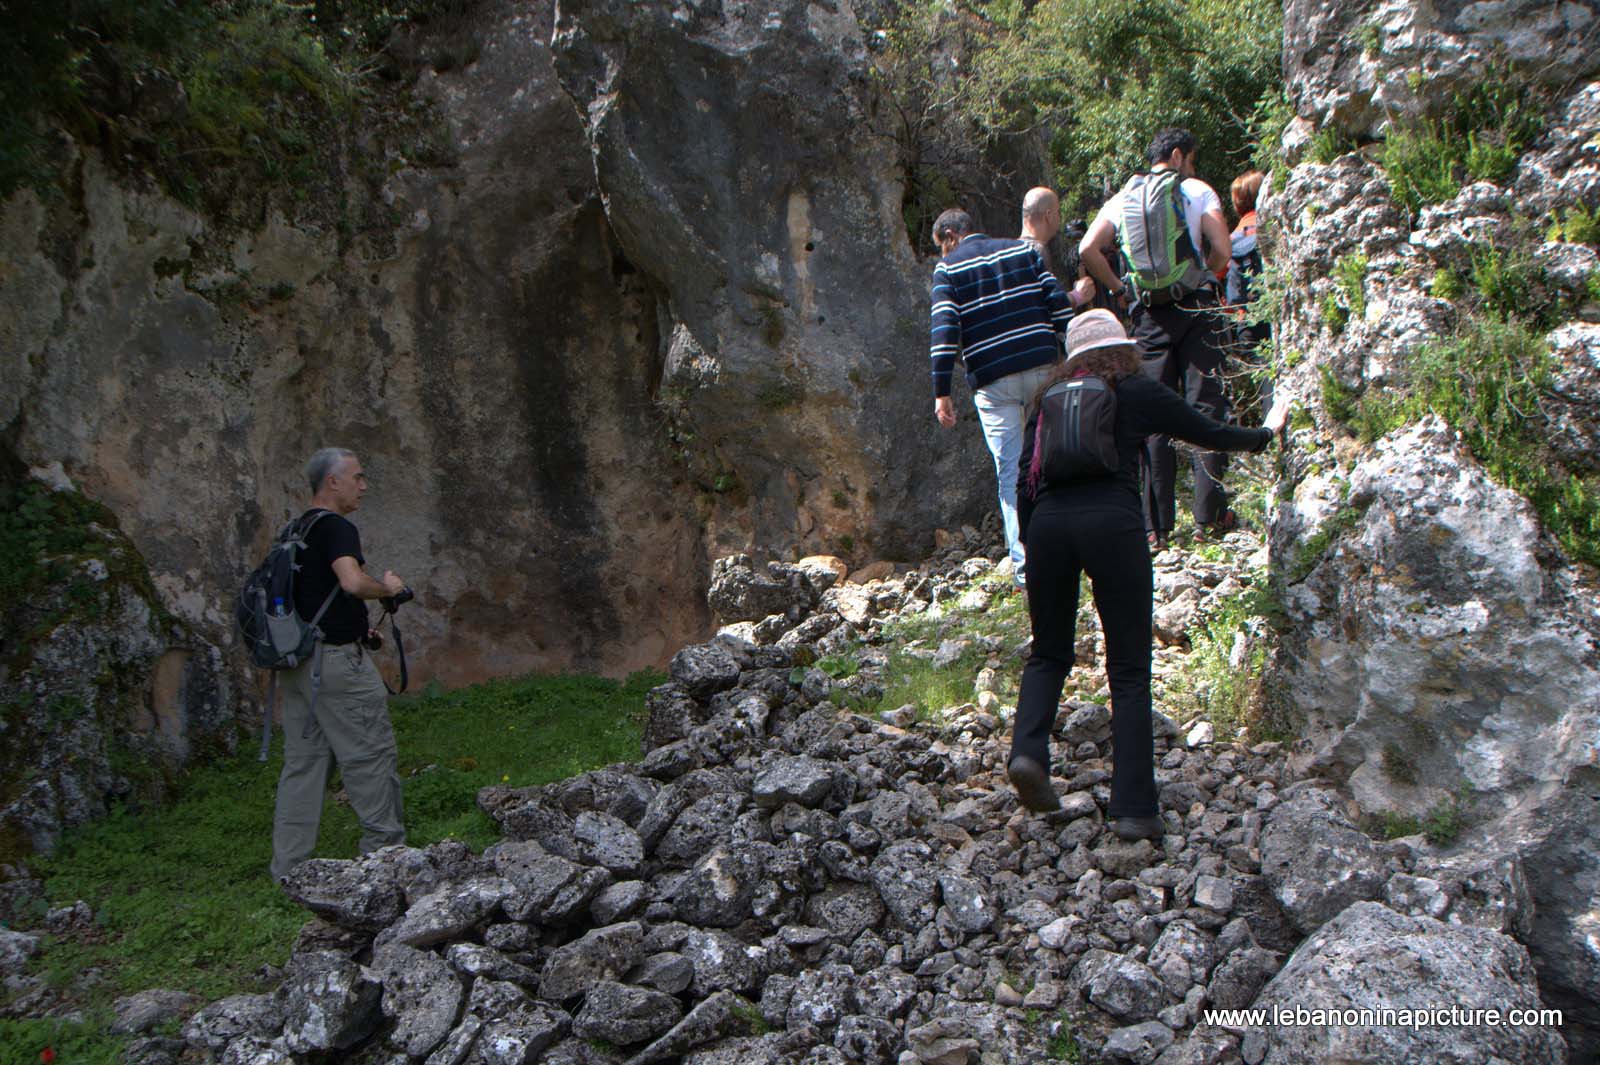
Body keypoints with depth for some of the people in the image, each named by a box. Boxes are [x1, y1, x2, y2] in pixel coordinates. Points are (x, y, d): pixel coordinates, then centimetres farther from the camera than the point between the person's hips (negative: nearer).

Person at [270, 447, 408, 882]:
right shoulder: (337, 528, -13)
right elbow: (353, 581, -31)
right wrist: (388, 587, -10)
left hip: (297, 662, 9)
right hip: (337, 659, -9)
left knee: (303, 761, 11)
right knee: (371, 754, 2)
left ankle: (289, 868, 13)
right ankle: (386, 849, 10)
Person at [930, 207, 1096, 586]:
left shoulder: (948, 269, 3)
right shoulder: (1022, 250, 13)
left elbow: (944, 331, -8)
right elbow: (1056, 303, 6)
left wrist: (942, 393, -9)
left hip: (992, 380, -2)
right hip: (1042, 368, 3)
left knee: (1010, 471, 1)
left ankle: (1025, 564, -2)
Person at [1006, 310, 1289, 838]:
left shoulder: (1048, 397, 21)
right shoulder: (1139, 393, 14)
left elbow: (1025, 478, 15)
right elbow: (1210, 433, 24)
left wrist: (1029, 543, 22)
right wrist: (1265, 433, 43)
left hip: (1048, 521, 3)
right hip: (1111, 522, -3)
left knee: (1047, 654, 18)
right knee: (1129, 671, 3)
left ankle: (1027, 751, -5)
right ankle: (1132, 809, 0)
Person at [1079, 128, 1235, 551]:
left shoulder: (1123, 198, 10)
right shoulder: (1199, 191, 3)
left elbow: (1088, 250, -3)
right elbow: (1222, 250, -9)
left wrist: (1119, 289, 8)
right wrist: (1202, 273, 11)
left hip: (1149, 314, 2)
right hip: (1196, 308, -2)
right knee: (1205, 406, 3)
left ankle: (1158, 527, 2)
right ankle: (1210, 513, 0)